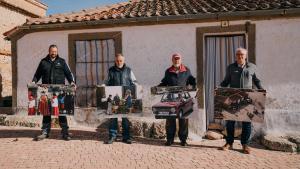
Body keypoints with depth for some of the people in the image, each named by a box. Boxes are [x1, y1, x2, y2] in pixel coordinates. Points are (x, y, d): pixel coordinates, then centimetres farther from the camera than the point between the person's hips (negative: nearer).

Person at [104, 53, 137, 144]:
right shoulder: (111, 70, 8)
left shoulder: (128, 70, 8)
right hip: (114, 97, 0)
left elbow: (134, 82, 12)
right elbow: (107, 83, 10)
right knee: (113, 116, 0)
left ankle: (126, 137, 13)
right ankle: (112, 136, 11)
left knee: (126, 117, 4)